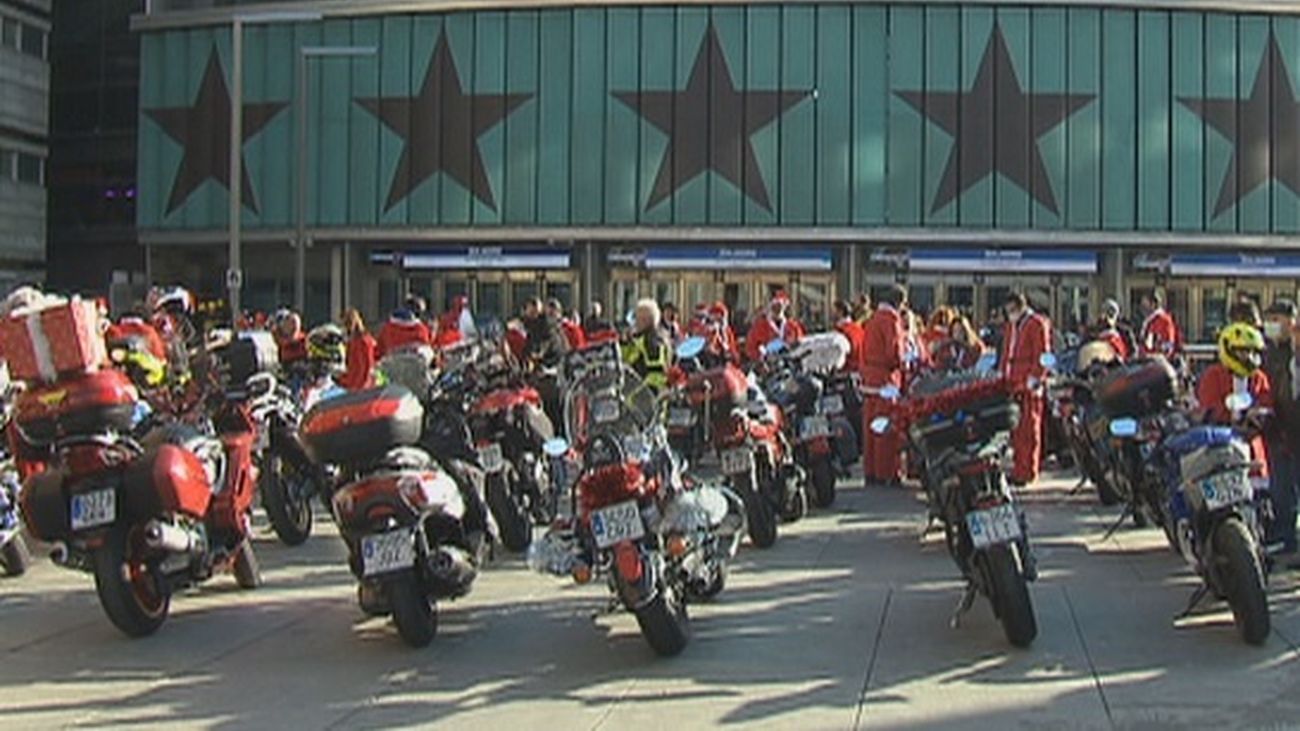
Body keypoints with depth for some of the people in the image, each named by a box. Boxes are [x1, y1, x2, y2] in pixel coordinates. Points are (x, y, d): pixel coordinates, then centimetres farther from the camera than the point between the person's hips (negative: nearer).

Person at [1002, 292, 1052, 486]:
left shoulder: (1037, 324, -5)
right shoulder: (1010, 327, 21)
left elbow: (1042, 354, -10)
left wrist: (1035, 377, -15)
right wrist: (1003, 375, 17)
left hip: (1029, 384, -7)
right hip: (1013, 383, 7)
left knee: (1029, 429, -6)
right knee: (1016, 429, 5)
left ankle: (1027, 472, -4)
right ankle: (1019, 469, 10)